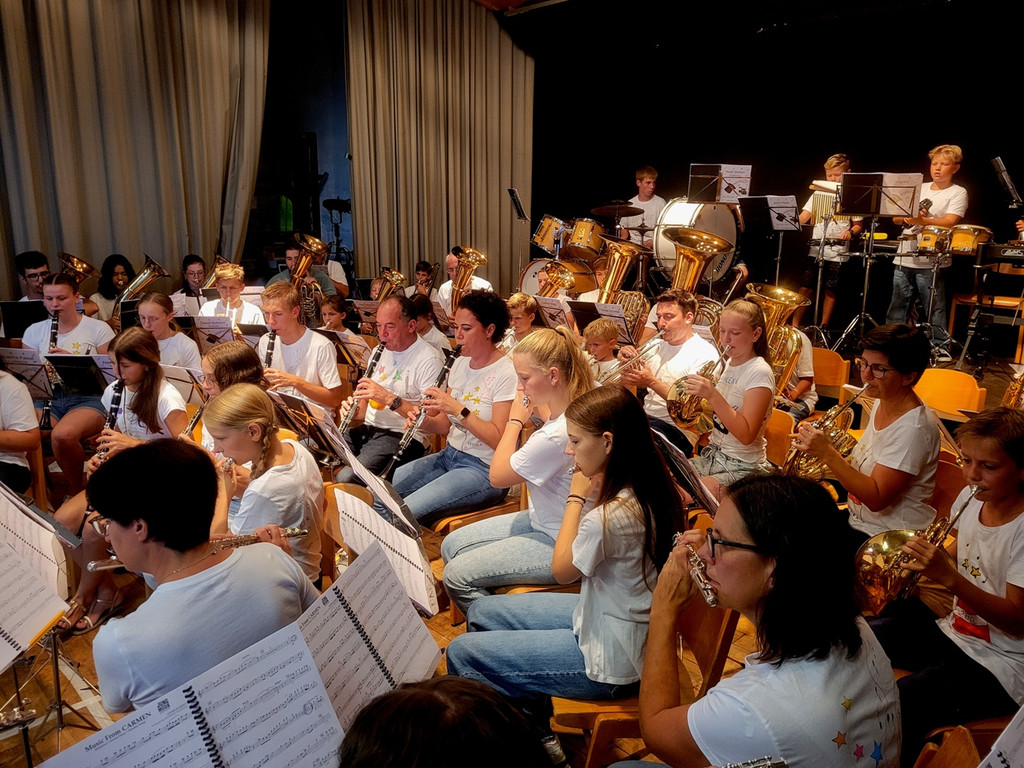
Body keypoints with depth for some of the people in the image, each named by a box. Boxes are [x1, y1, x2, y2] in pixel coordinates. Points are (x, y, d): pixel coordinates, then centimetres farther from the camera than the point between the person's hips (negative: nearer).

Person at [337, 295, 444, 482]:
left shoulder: (430, 360, -10)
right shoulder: (382, 352, 16)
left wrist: (389, 398, -26)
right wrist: (354, 409, 1)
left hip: (402, 436, -7)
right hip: (368, 428, 8)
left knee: (346, 477, -29)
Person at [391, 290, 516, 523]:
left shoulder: (507, 374, -15)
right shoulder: (460, 364, 9)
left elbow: (498, 440, -20)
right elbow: (446, 425, 12)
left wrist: (459, 409, -27)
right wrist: (425, 420, -9)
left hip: (484, 470, -8)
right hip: (449, 456, 8)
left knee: (405, 511, -23)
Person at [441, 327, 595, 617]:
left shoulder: (557, 434, -32)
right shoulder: (571, 410, -5)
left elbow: (497, 476, -18)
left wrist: (515, 420, -8)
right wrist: (539, 408, 0)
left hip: (559, 545, -10)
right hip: (544, 520, 10)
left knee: (456, 576, -12)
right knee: (451, 546, 12)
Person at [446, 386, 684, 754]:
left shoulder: (610, 515, -33)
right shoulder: (652, 487, -7)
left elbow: (561, 570, -14)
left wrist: (576, 497, -9)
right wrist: (596, 492, -7)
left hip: (609, 661, -9)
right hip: (604, 612, 9)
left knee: (461, 653, -4)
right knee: (481, 613, 16)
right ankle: (534, 728, 28)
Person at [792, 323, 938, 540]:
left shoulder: (913, 428, -24)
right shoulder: (881, 402, 4)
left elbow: (876, 499, -26)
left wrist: (827, 453, -31)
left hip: (890, 539, -8)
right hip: (858, 521, 8)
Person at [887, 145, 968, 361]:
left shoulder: (958, 193, 1)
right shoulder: (919, 188, 15)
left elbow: (949, 223, -14)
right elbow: (896, 218, 11)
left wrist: (921, 220, -29)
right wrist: (907, 216, -11)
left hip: (931, 261, -5)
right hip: (904, 258, 5)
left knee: (935, 309, -3)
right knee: (897, 307, 11)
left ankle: (941, 348, 5)